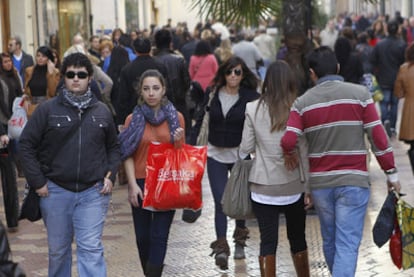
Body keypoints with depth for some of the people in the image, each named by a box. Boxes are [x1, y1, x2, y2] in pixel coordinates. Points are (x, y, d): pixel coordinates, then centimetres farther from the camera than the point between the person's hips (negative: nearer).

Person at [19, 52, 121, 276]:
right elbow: (26, 144, 0)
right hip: (55, 191, 0)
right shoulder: (47, 110, -2)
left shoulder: (102, 111, 6)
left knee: (91, 249, -7)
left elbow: (113, 147, 17)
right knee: (58, 250, 12)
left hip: (93, 192, 0)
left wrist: (110, 176, 4)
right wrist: (37, 182, -5)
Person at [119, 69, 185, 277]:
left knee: (159, 237, -5)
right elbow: (127, 155, -1)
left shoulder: (175, 118, 4)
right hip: (141, 183, 0)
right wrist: (133, 185, -10)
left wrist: (178, 140, -13)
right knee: (143, 236, 7)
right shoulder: (134, 119, 2)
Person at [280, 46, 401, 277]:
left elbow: (288, 142, -11)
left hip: (320, 182, 3)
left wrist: (290, 155, 12)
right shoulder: (359, 94, -4)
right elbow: (378, 136, -6)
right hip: (353, 181, -3)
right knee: (347, 245, -5)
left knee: (330, 240, 20)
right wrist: (391, 172, 3)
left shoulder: (303, 102, 0)